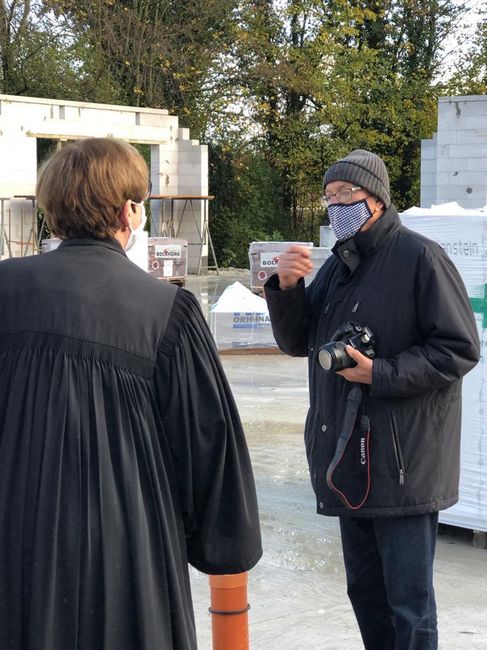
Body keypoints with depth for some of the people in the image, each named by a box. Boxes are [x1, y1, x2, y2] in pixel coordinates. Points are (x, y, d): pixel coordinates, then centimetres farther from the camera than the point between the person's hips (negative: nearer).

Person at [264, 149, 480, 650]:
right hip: (349, 460, 8)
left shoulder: (419, 258, -10)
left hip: (404, 463, -8)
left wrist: (381, 374, -20)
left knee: (409, 605, 0)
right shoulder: (335, 267, 15)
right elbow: (297, 342, 13)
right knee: (365, 591, 17)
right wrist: (286, 288, -5)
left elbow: (460, 349, -13)